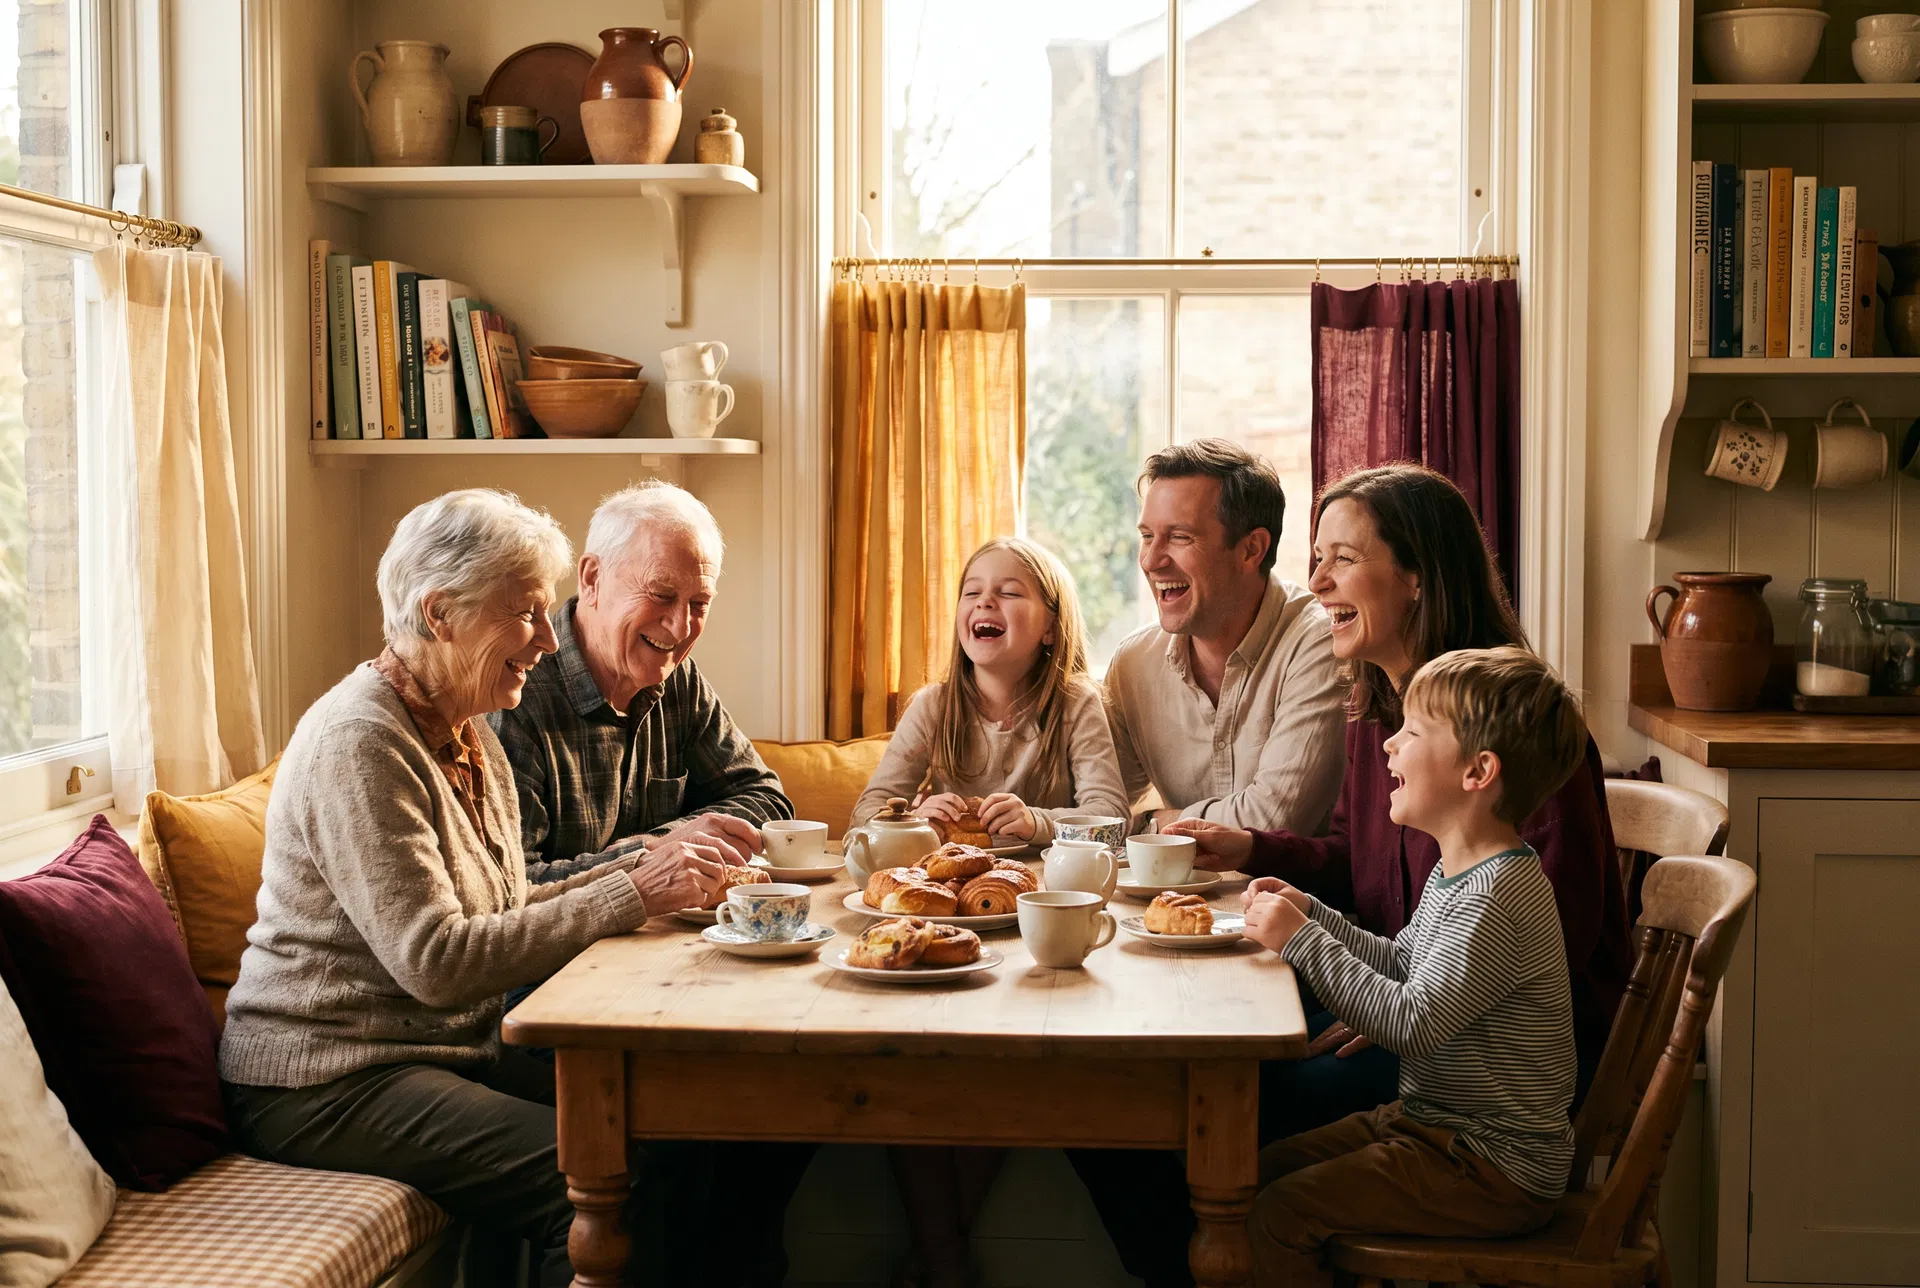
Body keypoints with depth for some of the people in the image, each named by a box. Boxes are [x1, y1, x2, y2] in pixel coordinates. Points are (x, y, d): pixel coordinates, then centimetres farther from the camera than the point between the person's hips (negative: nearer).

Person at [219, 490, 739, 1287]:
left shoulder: (467, 736, 13)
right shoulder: (360, 742, -18)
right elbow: (437, 961, -24)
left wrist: (638, 870, -3)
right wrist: (629, 899, -22)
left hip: (449, 1051, 9)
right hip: (325, 1083, -9)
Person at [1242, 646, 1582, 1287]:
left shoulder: (1498, 895, -24)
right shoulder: (1454, 873, 9)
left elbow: (1414, 1023, -28)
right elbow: (1401, 964, 21)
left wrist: (1302, 940, -23)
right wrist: (1312, 916, 7)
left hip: (1498, 1170, -10)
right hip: (1431, 1120, 10)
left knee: (1277, 1218, -18)